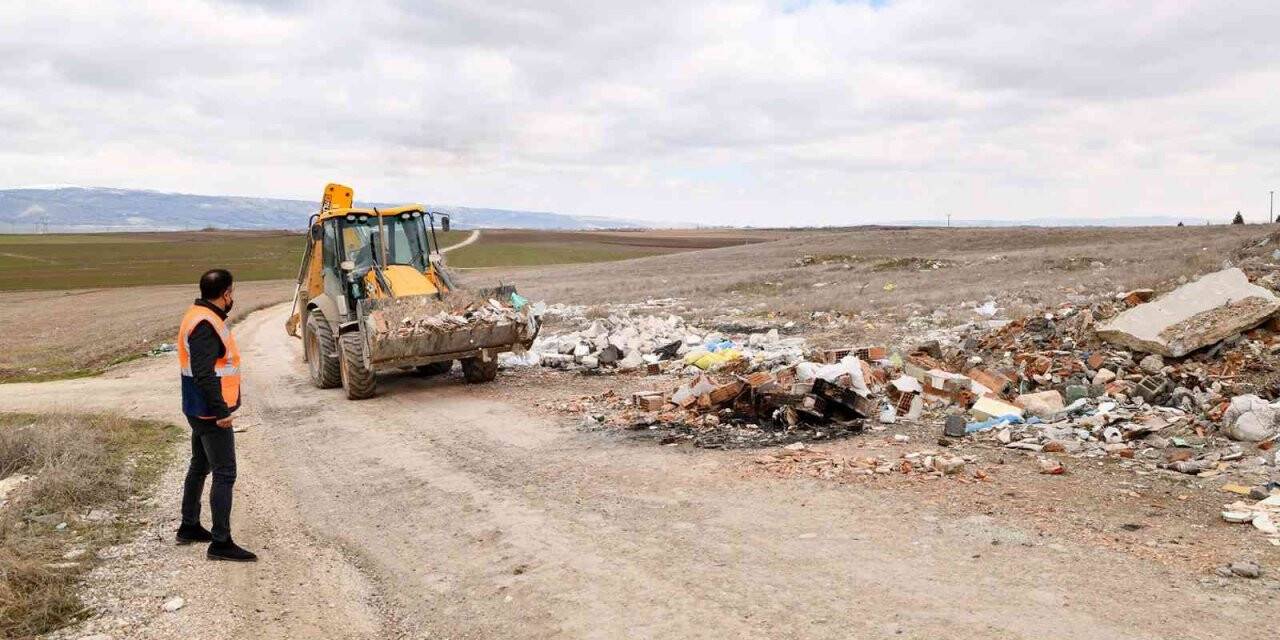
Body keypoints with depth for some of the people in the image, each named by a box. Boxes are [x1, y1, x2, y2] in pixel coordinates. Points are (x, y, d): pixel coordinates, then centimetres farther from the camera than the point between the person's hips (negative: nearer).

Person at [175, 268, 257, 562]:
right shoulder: (206, 325, -22)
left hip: (201, 412, 11)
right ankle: (221, 543, -3)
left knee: (200, 466, 21)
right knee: (225, 474, -6)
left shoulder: (201, 316, 11)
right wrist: (221, 411, -25)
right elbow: (204, 374, -28)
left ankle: (189, 527, 35)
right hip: (212, 415, -11)